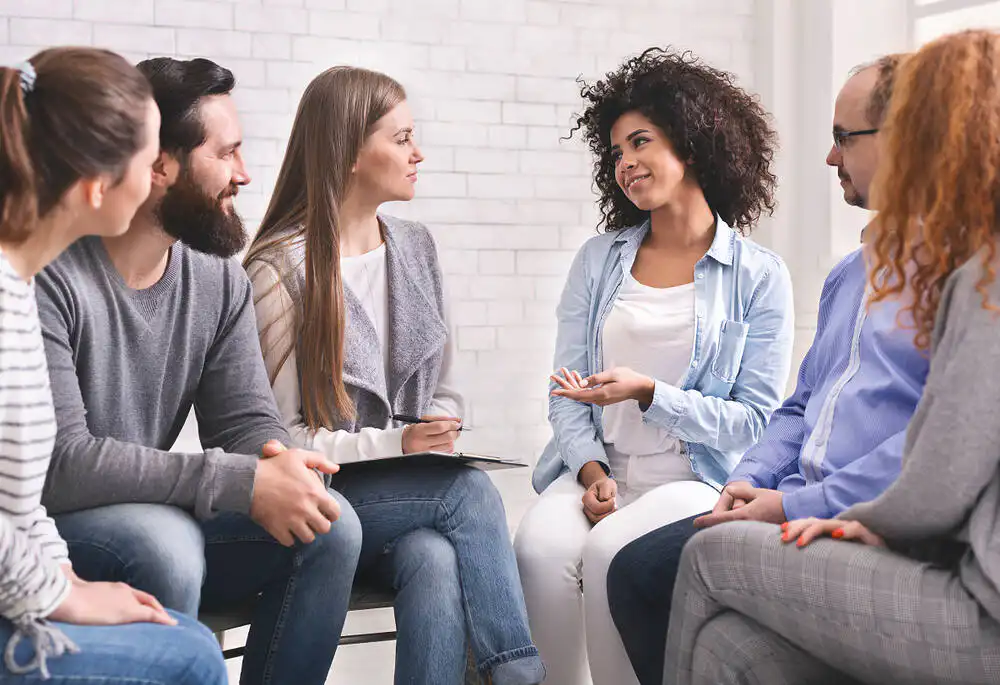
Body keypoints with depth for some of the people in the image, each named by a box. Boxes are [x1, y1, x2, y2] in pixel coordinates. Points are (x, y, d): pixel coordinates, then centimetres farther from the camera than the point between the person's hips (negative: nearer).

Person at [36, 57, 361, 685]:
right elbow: (57, 463, -28)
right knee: (163, 541, -35)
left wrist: (278, 468, -24)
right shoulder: (48, 279, -22)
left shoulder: (222, 282, 0)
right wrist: (242, 482, -30)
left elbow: (246, 422, 2)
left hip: (160, 522, 6)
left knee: (330, 527, -13)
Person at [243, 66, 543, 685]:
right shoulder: (280, 268, -7)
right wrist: (395, 444, -18)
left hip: (414, 496, 4)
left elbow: (445, 391, 17)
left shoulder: (416, 246, 12)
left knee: (434, 560, -30)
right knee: (471, 490, -28)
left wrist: (437, 440, -5)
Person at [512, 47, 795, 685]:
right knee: (540, 547, -29)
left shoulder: (759, 275, 2)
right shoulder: (599, 259, 13)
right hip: (597, 470, 3)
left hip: (697, 480, -3)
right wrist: (591, 470, -8)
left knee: (609, 552, -32)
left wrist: (648, 393, -15)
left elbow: (756, 419, -2)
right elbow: (566, 389, 10)